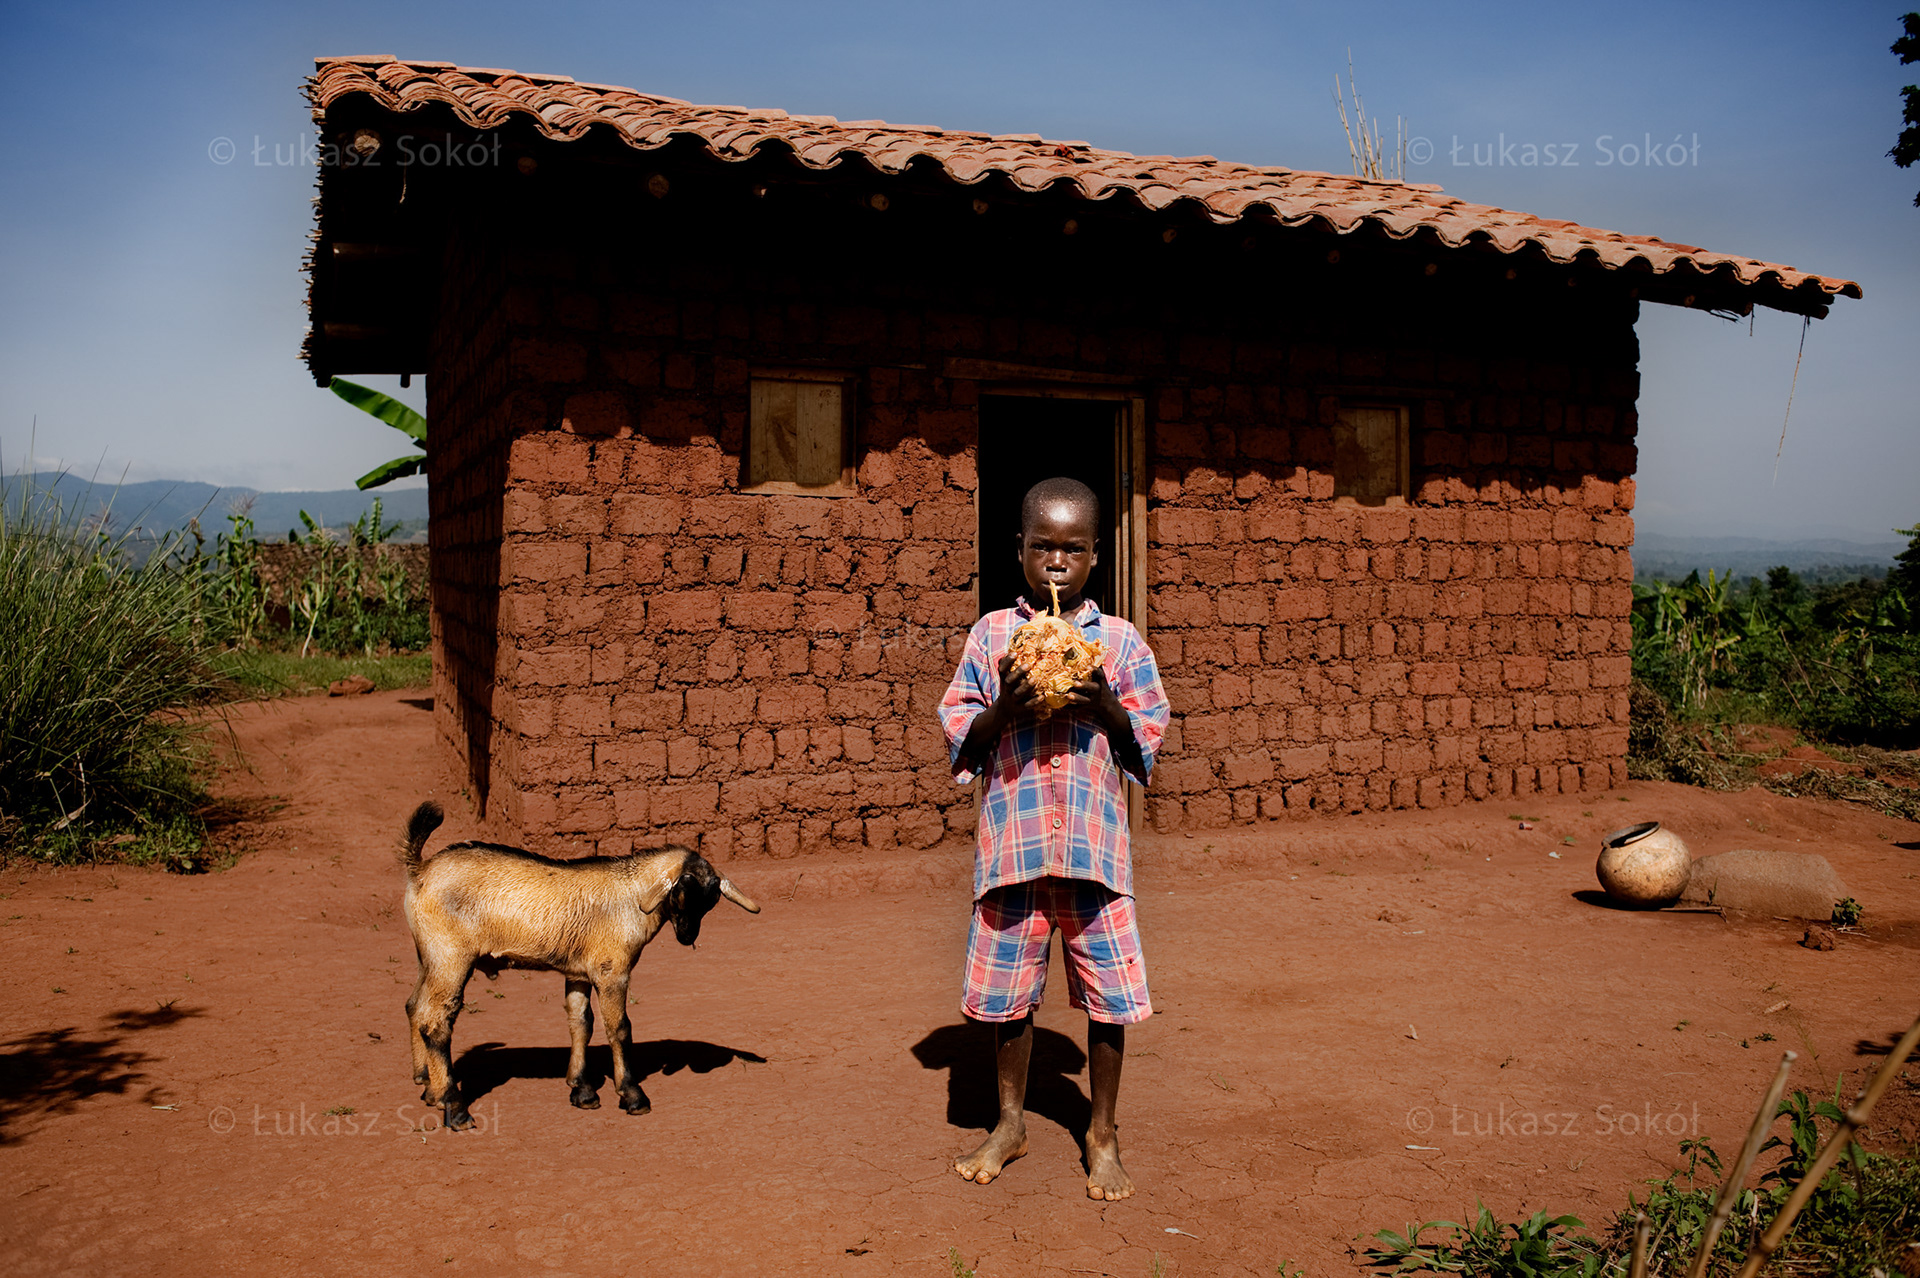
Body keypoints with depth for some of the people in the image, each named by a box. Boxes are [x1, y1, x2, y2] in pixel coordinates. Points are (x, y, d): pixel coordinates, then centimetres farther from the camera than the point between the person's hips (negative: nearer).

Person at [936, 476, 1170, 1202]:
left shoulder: (1120, 641, 4)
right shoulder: (992, 634, 5)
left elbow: (1147, 743, 6)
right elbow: (958, 734, 5)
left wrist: (1106, 708, -12)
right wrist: (1003, 709, -13)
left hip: (1094, 841, 0)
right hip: (1012, 836, 1)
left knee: (1107, 992, 5)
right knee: (1007, 987, 11)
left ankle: (1103, 1135, 24)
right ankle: (1010, 1123, 31)